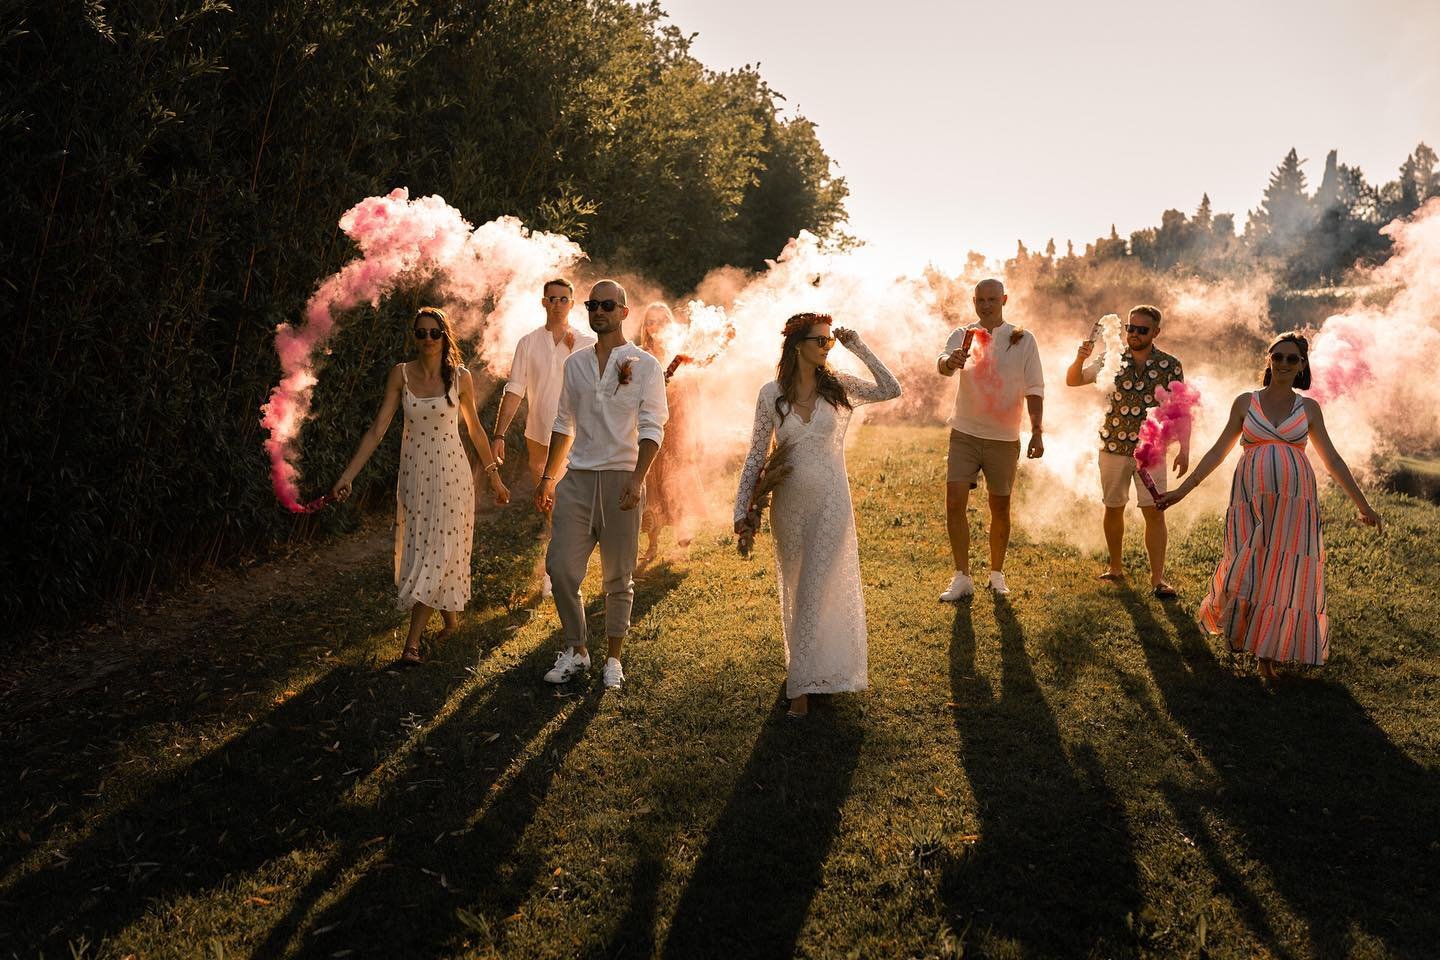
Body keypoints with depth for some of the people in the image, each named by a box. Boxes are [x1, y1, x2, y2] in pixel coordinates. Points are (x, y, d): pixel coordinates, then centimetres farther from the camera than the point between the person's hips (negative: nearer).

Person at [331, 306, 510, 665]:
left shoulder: (460, 377, -4)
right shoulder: (400, 374, -2)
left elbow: (475, 429, 8)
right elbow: (377, 429, -3)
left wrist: (494, 475, 13)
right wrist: (348, 475, -9)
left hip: (451, 471, -2)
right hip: (414, 472, 2)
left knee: (439, 551, -5)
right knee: (419, 551, 8)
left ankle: (413, 641, -1)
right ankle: (450, 616, 30)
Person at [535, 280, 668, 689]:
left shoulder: (645, 365, 0)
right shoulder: (575, 363, 12)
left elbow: (651, 429, -7)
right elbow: (564, 423, 17)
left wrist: (637, 479, -19)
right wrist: (547, 477, 14)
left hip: (621, 479, -3)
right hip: (577, 478, 3)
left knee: (618, 578, 5)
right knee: (561, 568, -1)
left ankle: (613, 658, 20)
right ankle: (576, 651, 18)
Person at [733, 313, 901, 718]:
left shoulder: (838, 387, -2)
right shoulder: (771, 394, -2)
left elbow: (891, 390, -11)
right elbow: (756, 455, 1)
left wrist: (859, 348, -11)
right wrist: (742, 508, -3)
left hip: (831, 502, -1)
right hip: (788, 503, 2)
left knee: (816, 592, -2)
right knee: (795, 590, 14)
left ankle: (803, 684, 5)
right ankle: (806, 667, 34)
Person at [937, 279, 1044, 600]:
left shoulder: (1023, 339, 1)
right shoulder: (963, 335, 1)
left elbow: (1034, 389, 0)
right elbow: (943, 365, -19)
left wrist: (1037, 432, -10)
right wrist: (950, 362, -44)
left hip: (1004, 438, 0)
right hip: (965, 433, 0)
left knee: (1000, 508, 9)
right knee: (955, 502, -8)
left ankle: (997, 573, 26)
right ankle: (962, 577, 2)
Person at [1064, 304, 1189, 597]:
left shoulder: (1170, 366, -2)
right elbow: (1072, 381, 0)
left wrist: (1184, 450, -3)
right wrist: (1080, 358, -20)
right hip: (1113, 447, 2)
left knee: (1154, 512, -6)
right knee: (1113, 508, 10)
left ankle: (1158, 578, 1)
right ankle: (1115, 568, 26)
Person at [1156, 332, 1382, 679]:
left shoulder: (1309, 408, 9)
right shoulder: (1245, 402, 7)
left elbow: (1332, 460, 13)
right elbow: (1218, 451, 8)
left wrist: (1362, 504, 14)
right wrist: (1183, 490, 3)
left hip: (1294, 501, 1)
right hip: (1252, 499, -1)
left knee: (1285, 575, 1)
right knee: (1245, 570, -6)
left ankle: (1267, 653, 15)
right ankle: (1237, 628, 25)